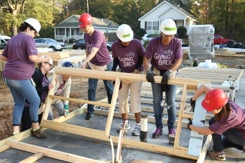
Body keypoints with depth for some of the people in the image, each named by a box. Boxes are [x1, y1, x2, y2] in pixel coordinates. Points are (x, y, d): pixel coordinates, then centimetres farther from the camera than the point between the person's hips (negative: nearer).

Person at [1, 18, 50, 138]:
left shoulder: (13, 39, 17)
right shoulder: (28, 39, -9)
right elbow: (32, 58, -21)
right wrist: (43, 59, -4)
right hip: (20, 77, -9)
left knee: (19, 103, 16)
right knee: (35, 101, 5)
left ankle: (15, 130, 15)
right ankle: (35, 128, 15)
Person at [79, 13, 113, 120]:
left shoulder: (98, 35, -25)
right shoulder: (86, 35, 0)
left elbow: (94, 51, -39)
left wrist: (84, 62, -50)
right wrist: (87, 63, 9)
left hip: (105, 64, -6)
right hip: (93, 65, 6)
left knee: (109, 88, 9)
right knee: (91, 88, 2)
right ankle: (90, 111, 8)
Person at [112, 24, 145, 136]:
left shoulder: (136, 43, -19)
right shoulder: (115, 46, -11)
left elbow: (143, 57, -5)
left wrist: (137, 68, -18)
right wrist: (113, 71, -8)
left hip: (136, 74, -3)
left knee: (135, 99, -6)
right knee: (122, 99, 8)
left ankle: (138, 125, 6)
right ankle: (125, 122, 25)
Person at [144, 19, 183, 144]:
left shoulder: (177, 43, -15)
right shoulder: (153, 42, -14)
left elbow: (179, 60, -23)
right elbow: (146, 58, -13)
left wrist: (169, 71, -38)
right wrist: (148, 71, -31)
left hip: (170, 74, -1)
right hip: (156, 73, 1)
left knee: (171, 102, -2)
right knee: (157, 101, 6)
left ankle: (171, 128, 11)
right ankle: (158, 127, 18)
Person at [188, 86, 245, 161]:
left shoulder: (229, 117, -39)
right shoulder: (223, 101, -25)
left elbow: (207, 131, -28)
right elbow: (203, 88, -18)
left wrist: (190, 126, -16)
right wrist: (193, 100, -16)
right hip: (238, 128, 8)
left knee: (213, 122, -22)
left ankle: (218, 153, -10)